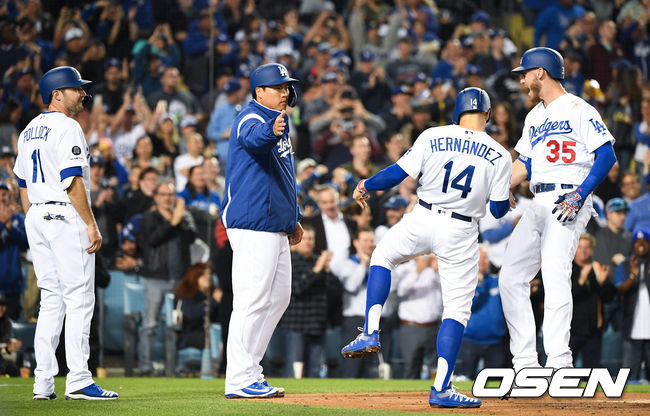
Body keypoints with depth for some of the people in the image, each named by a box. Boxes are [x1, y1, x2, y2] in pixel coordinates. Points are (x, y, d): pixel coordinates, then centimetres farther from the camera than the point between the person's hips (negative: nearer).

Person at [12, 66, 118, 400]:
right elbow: (73, 181, -18)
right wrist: (91, 224, -16)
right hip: (66, 217, -9)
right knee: (79, 298, -7)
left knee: (50, 299, 10)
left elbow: (23, 185, 19)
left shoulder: (29, 131, 17)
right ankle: (78, 381, -11)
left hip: (36, 217, 9)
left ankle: (43, 383, 6)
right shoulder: (66, 127, -10)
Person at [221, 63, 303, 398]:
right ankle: (240, 380, -10)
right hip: (253, 224, -10)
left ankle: (249, 372, 18)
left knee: (279, 297, 13)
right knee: (253, 299, -12)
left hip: (276, 227, 10)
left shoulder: (277, 122, 19)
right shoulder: (250, 119, -11)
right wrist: (270, 132, -59)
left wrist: (294, 217, 25)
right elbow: (254, 138, -37)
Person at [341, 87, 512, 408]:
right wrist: (507, 201, 23)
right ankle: (441, 389, -2)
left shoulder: (433, 137, -3)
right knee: (457, 309, 6)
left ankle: (371, 333, 14)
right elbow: (499, 210, -1)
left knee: (382, 256, 29)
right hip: (461, 235, -1)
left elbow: (397, 174, -2)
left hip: (422, 221, 1)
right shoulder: (499, 156, -2)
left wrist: (365, 186, 16)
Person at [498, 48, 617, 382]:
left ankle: (558, 364, -27)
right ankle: (525, 365, 5)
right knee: (510, 278, 3)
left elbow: (607, 155, -11)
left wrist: (580, 195, -20)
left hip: (569, 201, -9)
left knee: (555, 275, -22)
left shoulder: (578, 110, -4)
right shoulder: (534, 117, 22)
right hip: (538, 204, 9)